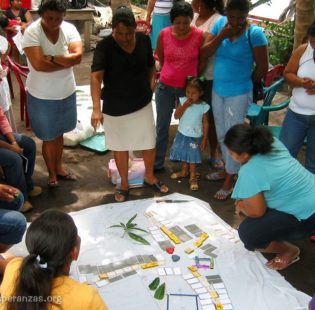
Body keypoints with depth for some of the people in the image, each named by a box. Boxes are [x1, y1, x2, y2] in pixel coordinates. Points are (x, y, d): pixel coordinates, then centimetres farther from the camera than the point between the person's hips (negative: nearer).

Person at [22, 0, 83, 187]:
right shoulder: (32, 32, -18)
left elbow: (78, 56, -19)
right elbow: (39, 65, -28)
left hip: (66, 92, 4)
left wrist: (52, 57, -24)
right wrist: (67, 61, -19)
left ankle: (59, 167, 40)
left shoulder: (69, 29, -7)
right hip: (42, 96, -4)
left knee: (59, 133, 21)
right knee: (49, 137, 11)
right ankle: (52, 173, 31)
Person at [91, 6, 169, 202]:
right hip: (115, 106, -3)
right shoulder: (105, 46, -19)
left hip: (143, 103, 3)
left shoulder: (144, 40, -7)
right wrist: (97, 108, -39)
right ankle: (124, 184, 33)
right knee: (120, 146, 13)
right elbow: (96, 77, -29)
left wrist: (151, 85, 0)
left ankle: (150, 176, 40)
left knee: (149, 142, 14)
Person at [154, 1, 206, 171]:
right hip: (165, 87, 1)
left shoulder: (200, 36, -13)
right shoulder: (164, 34, -9)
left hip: (188, 88, -1)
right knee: (162, 126, 10)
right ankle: (157, 163, 24)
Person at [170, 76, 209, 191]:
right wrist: (184, 106, -24)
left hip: (195, 137, -3)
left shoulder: (204, 106, -14)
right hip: (182, 134, 3)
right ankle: (184, 171, 42)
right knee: (183, 154, 20)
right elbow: (176, 116, -13)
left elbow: (205, 123, -8)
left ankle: (193, 177, 20)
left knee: (192, 157, 6)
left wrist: (204, 139, -7)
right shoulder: (183, 101, -9)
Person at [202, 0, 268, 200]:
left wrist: (245, 83, 3)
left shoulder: (254, 33, -18)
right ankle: (228, 169, 38)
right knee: (221, 135, 18)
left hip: (238, 94, -6)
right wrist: (220, 36, -21)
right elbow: (206, 53, -5)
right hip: (218, 90, 6)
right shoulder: (220, 23, -3)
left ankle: (230, 180, 17)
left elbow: (262, 68, -12)